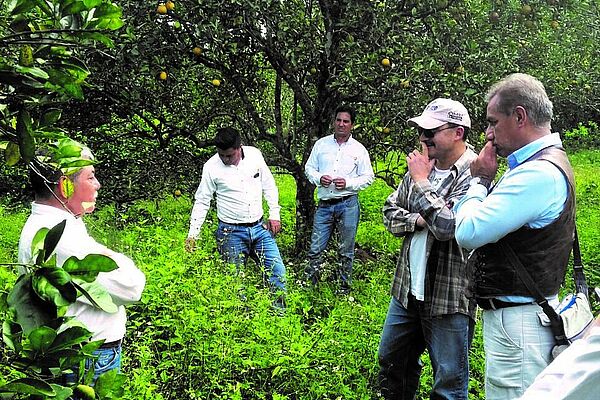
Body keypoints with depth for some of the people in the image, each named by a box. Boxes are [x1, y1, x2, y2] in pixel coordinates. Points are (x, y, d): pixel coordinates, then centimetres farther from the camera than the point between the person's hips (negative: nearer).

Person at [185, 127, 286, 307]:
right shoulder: (211, 166, -9)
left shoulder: (255, 154, -3)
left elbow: (269, 185, 11)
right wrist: (192, 235, -6)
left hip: (259, 227, 3)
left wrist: (274, 214, 7)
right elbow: (202, 201, -2)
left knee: (277, 271, 0)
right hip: (232, 232, -3)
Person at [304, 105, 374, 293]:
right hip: (324, 205, 1)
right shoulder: (321, 144, 8)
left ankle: (345, 286, 19)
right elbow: (309, 168, 13)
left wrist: (348, 183, -11)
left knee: (346, 250, 7)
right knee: (315, 248, 1)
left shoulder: (359, 149, 4)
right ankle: (309, 283, 12)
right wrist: (318, 178, -8)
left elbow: (368, 177, 5)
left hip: (348, 205, -1)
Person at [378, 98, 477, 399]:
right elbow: (390, 212, 11)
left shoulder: (474, 174, -17)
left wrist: (422, 182, -16)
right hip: (408, 289, 8)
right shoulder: (422, 166, 7)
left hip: (449, 298, -8)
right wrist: (417, 220, -10)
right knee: (391, 362, 22)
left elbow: (448, 226, -27)